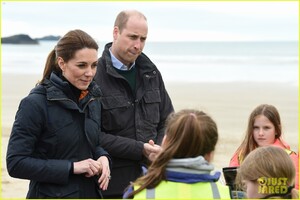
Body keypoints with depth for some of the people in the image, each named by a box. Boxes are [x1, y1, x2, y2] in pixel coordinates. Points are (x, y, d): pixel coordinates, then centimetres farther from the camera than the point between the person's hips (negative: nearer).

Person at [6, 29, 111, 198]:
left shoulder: (92, 97, 5)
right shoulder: (36, 103, -14)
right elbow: (15, 163, -16)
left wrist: (103, 157, -5)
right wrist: (72, 167, -20)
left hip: (91, 192, 6)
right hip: (51, 193, -6)